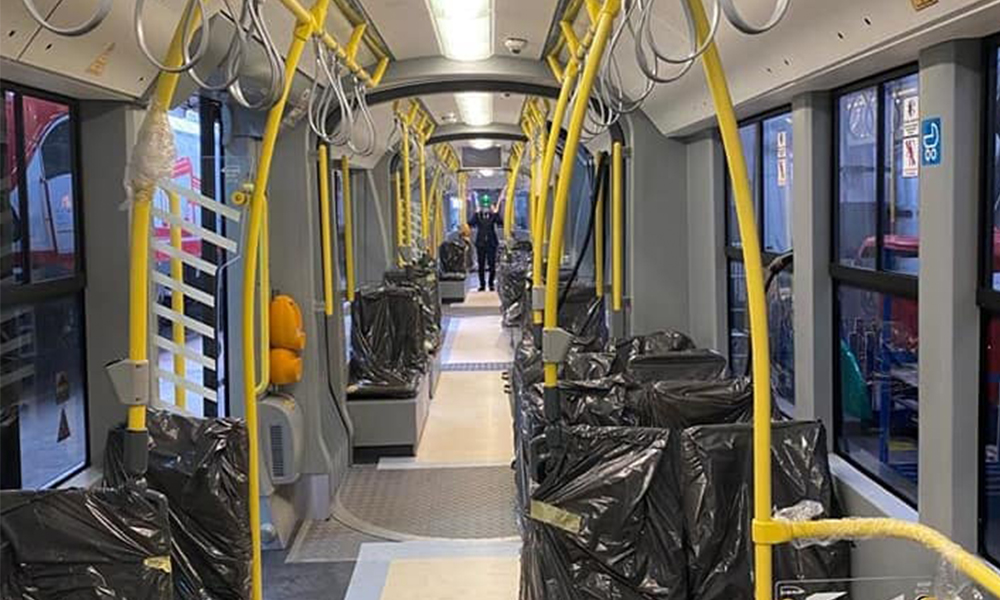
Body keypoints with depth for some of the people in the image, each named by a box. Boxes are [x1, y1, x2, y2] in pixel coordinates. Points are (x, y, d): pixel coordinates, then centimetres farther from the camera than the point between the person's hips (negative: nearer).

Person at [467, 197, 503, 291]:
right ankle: (482, 284, 11)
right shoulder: (477, 215, 3)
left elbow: (501, 223, -14)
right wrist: (476, 213, -17)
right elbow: (470, 223, -13)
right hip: (480, 243, 1)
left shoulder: (493, 215, 2)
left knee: (492, 264, 0)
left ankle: (491, 283, 12)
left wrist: (496, 213, -18)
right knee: (481, 265, 3)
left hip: (491, 243, -1)